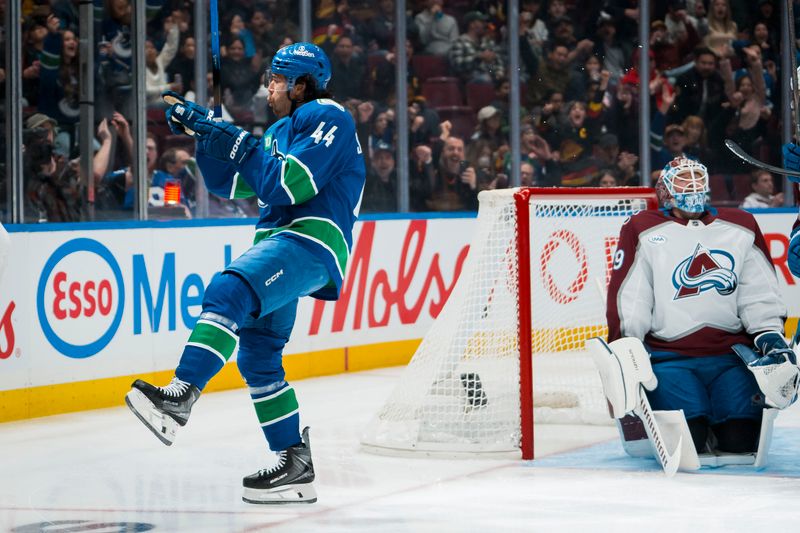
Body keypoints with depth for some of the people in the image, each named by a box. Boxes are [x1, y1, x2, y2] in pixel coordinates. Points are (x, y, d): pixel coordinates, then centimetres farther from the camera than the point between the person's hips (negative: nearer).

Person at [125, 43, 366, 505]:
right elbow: (230, 182, 21)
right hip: (283, 245, 11)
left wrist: (239, 142, -14)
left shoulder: (328, 119, -4)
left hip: (312, 243, -11)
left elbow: (287, 185, -17)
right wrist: (204, 129, 10)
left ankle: (180, 397, -49)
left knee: (229, 290, -32)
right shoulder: (281, 131, 25)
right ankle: (295, 465, 15)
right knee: (258, 354, 10)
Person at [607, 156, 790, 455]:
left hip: (730, 353, 3)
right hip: (668, 356, -3)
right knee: (687, 436, -23)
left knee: (741, 438, -18)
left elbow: (760, 293, 13)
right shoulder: (642, 231, 5)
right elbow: (627, 295, -1)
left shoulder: (741, 227, 14)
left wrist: (769, 332, -2)